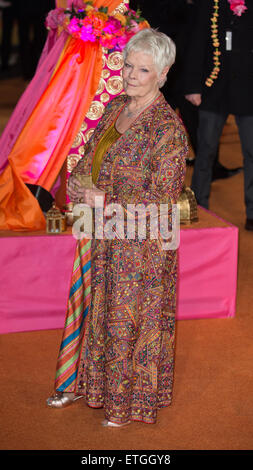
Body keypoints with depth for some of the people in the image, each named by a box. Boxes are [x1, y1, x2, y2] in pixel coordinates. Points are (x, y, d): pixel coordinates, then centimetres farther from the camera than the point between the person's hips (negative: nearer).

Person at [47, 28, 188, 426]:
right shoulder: (115, 107, 4)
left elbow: (160, 199, -21)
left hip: (142, 241, -7)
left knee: (131, 318, 7)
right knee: (98, 308, 20)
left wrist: (106, 205, -20)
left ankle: (132, 399, 27)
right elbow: (86, 161, 11)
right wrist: (82, 189, -10)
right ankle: (88, 382, 40)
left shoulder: (168, 128, -19)